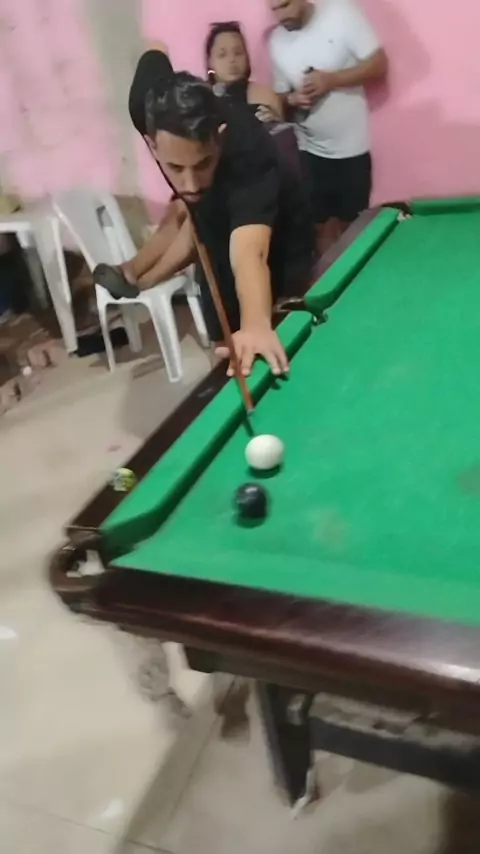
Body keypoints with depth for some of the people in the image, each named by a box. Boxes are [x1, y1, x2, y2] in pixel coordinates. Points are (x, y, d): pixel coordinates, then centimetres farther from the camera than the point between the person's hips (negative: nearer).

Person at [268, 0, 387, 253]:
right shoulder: (276, 41, 2)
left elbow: (379, 64, -10)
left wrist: (331, 79, -20)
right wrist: (293, 99, -11)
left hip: (351, 148, -2)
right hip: (310, 151, 3)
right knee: (321, 227, 5)